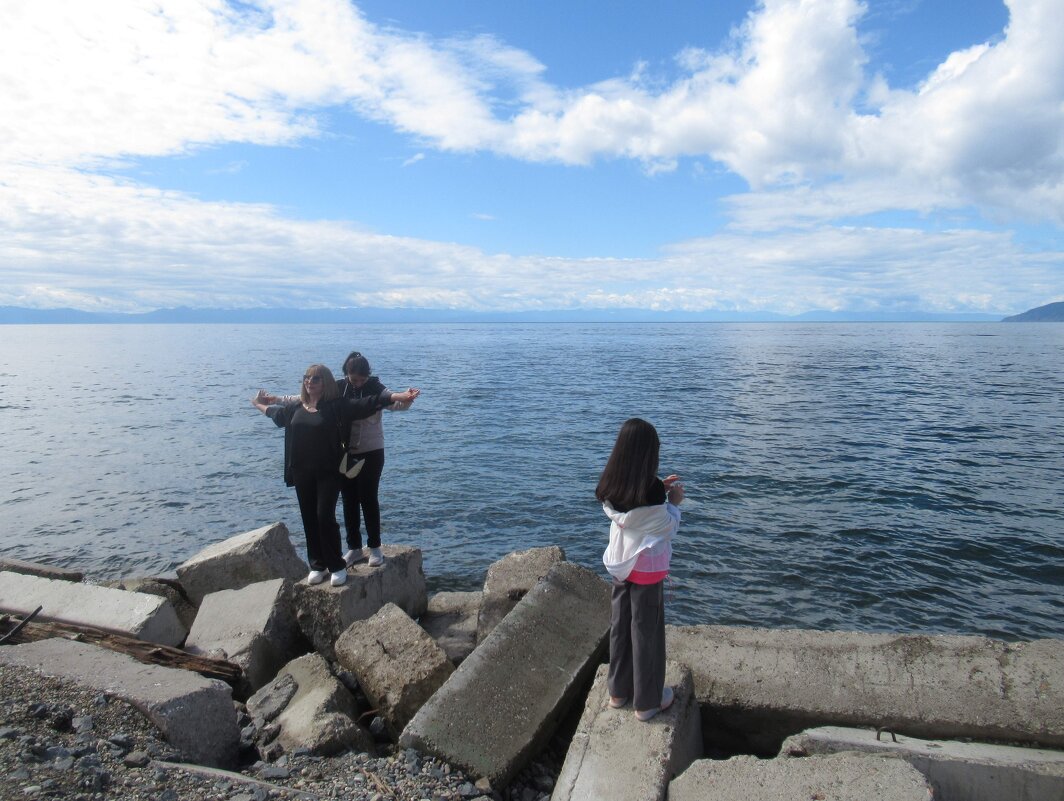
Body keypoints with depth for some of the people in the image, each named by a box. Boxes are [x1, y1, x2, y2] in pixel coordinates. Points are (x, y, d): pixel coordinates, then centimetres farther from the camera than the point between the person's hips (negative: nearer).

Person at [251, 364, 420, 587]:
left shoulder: (337, 406, -8)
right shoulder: (295, 407, 8)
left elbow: (369, 402, -17)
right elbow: (275, 412, 31)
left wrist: (400, 397, -26)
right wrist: (258, 404, 49)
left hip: (328, 472, -5)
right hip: (302, 473, 5)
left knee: (325, 516, -9)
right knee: (309, 519, 9)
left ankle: (337, 566, 6)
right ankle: (317, 565, 22)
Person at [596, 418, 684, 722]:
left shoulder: (610, 487, -6)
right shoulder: (651, 490, -24)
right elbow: (667, 526, -13)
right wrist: (674, 502, 3)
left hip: (619, 563, 6)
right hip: (647, 567, -6)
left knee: (619, 625, 18)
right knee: (646, 630, 9)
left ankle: (618, 691, 33)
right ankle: (647, 701, 24)